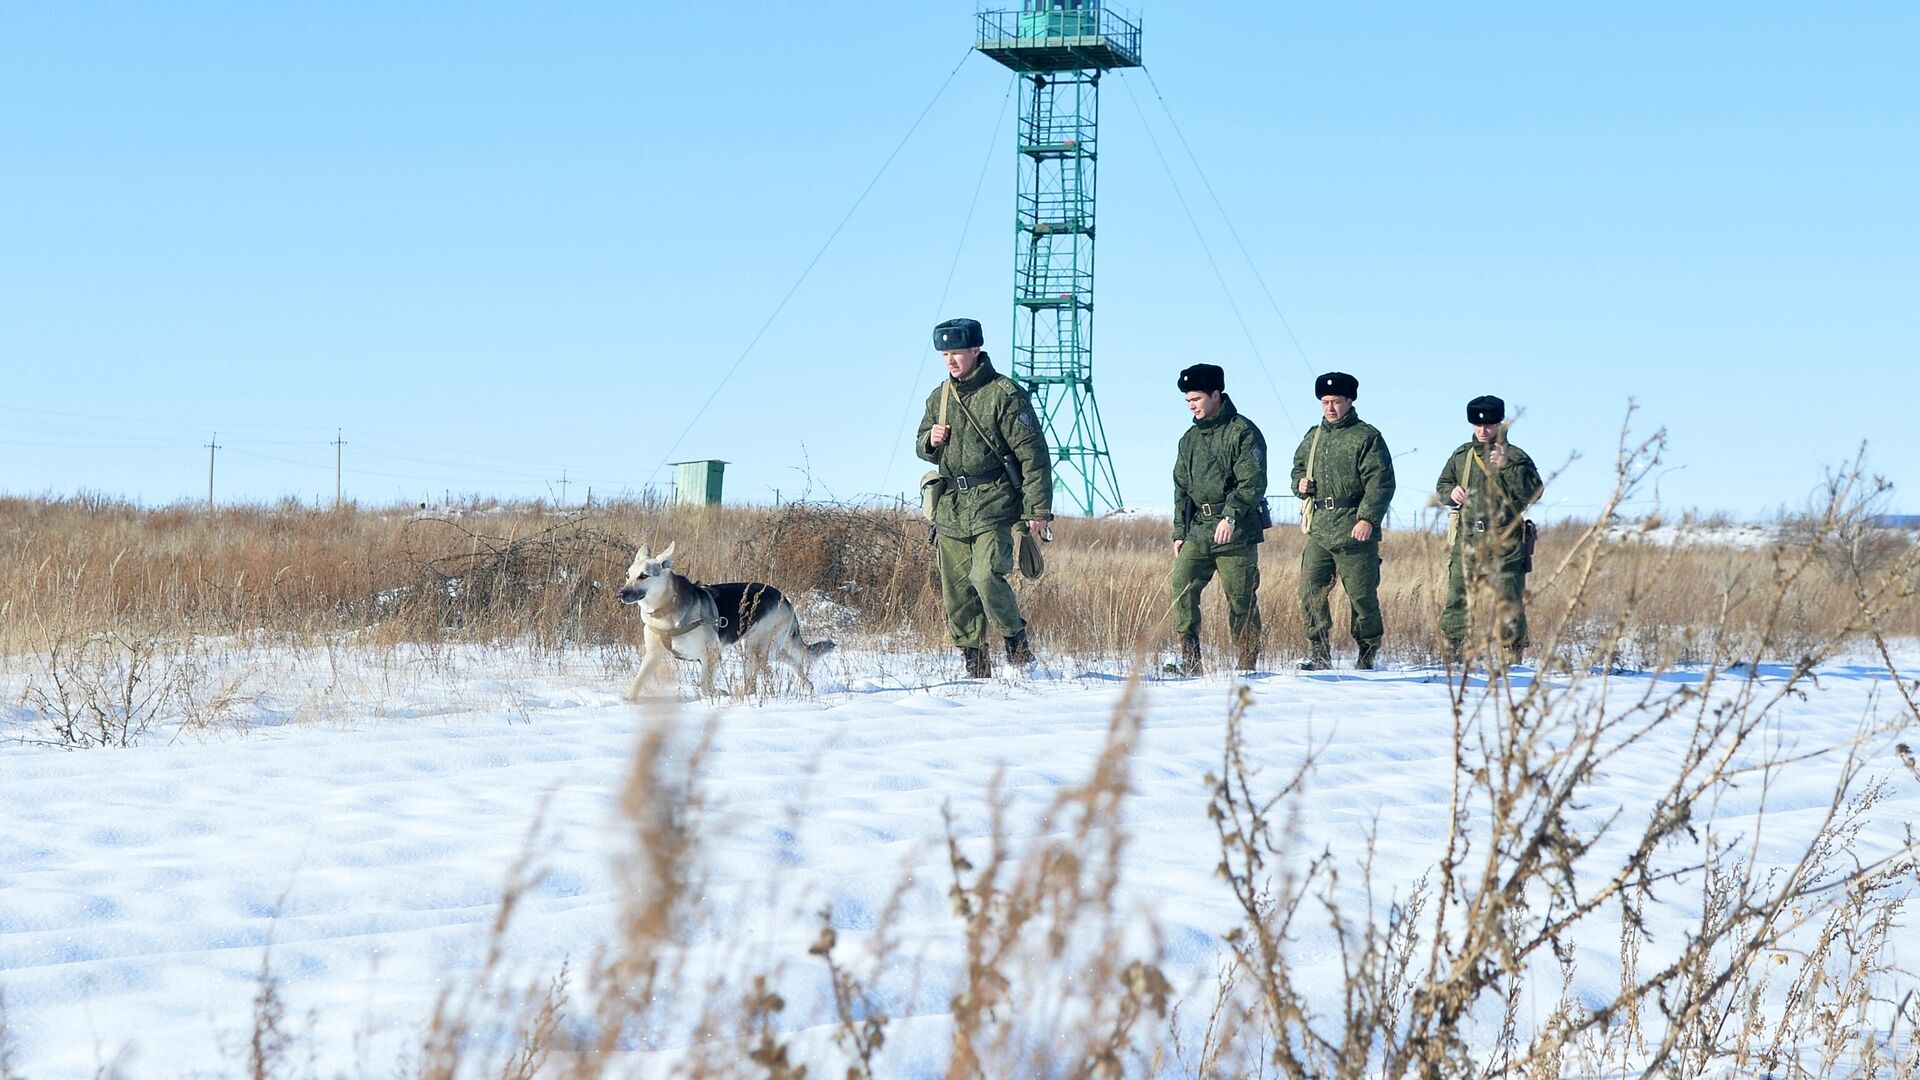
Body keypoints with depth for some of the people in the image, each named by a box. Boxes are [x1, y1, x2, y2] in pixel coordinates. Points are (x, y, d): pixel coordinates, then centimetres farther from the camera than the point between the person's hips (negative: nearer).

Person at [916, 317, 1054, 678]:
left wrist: (1038, 509, -11)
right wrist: (930, 441, -1)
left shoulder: (1004, 394, -7)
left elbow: (1033, 454, -8)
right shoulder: (939, 396, 13)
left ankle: (1016, 638, 1)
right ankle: (974, 659, 14)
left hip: (993, 505, -6)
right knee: (956, 591, 3)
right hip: (949, 508, 6)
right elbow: (921, 446, 25)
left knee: (986, 576, -22)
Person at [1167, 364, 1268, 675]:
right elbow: (1181, 488, 23)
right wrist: (1179, 532, 16)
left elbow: (1253, 482, -13)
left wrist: (1231, 515, -25)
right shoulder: (1190, 438, 18)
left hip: (1236, 531, -6)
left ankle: (1248, 664, 7)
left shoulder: (1243, 432, -5)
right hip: (1198, 531, 6)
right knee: (1181, 585, -9)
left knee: (1240, 598, -2)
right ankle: (1190, 659, -8)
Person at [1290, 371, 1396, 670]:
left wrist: (1368, 518, -19)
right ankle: (1318, 652, -1)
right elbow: (1298, 467, 33)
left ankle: (1369, 653, 15)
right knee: (1310, 590, -6)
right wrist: (1300, 483, 9)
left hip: (1355, 530, -5)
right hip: (1319, 528, 5)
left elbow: (1380, 482, -9)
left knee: (1361, 594, 0)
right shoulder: (1313, 437, 17)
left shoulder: (1367, 437, -2)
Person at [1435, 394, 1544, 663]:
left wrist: (1508, 466, -22)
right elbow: (1441, 486, 23)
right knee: (1457, 600, 0)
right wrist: (1451, 492, -1)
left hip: (1505, 543, -3)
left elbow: (1534, 492, -11)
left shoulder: (1516, 456, 1)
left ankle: (1514, 659, 5)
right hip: (1467, 540, 3)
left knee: (1509, 602, -3)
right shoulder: (1462, 455, 14)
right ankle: (1453, 658, 5)